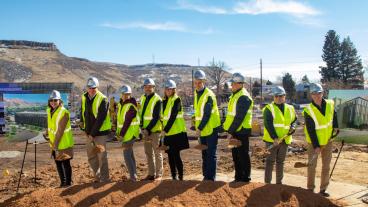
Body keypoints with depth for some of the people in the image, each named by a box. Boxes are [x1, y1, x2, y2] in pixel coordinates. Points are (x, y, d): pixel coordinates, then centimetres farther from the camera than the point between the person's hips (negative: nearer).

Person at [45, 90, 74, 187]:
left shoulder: (64, 112, -21)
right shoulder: (49, 110, 4)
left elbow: (60, 130, -23)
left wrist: (56, 144, -23)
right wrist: (47, 133, 7)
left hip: (63, 143, -8)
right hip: (54, 143, 8)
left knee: (65, 163, 2)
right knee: (58, 162, 16)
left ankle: (68, 182, 18)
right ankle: (63, 182, 31)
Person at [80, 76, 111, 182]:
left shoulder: (103, 99, -15)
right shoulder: (84, 97, 5)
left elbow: (100, 119, -18)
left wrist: (93, 133, -17)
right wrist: (82, 123, 12)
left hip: (100, 132, -7)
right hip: (89, 132, 7)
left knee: (102, 156, -3)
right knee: (91, 156, 14)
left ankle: (104, 179, 7)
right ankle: (97, 177, 29)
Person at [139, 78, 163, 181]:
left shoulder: (157, 100, -11)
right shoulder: (142, 98, 12)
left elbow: (156, 117, -16)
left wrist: (148, 129, -19)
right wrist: (142, 127, 6)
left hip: (154, 130, -7)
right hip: (145, 130, 7)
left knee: (157, 152, 0)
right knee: (148, 153, 12)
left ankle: (159, 174, 8)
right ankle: (151, 174, 21)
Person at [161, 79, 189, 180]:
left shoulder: (177, 100, -8)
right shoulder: (164, 101, 14)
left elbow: (173, 116, -16)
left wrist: (165, 130, -19)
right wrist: (163, 129, 11)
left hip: (177, 131, -7)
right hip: (168, 133, 7)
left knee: (176, 155, -6)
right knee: (170, 155, 9)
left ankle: (180, 177, 4)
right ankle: (174, 176, 20)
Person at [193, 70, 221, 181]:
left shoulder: (209, 95, -18)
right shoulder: (196, 93, 9)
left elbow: (207, 115, -21)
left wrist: (199, 128, -20)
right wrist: (198, 127, 14)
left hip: (211, 128, -8)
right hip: (202, 129, 8)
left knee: (211, 154, -3)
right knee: (204, 154, 14)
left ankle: (211, 178, 4)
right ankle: (206, 175, 25)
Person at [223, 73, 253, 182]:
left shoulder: (243, 97, -16)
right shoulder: (234, 95, 15)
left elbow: (239, 117, -21)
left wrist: (231, 131, -18)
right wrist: (230, 130, 16)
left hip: (241, 131, -10)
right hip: (235, 131, 10)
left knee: (243, 155, -1)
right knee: (235, 155, 15)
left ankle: (245, 178, 9)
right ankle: (238, 177, 26)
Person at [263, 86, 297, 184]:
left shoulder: (290, 109, 10)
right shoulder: (269, 108, -7)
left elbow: (294, 120, 21)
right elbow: (268, 124, -15)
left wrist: (292, 128, -1)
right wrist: (274, 138, -22)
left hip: (284, 140, 5)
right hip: (272, 140, -5)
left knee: (280, 161, 15)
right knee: (270, 161, 0)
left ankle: (279, 182, 25)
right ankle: (267, 182, 7)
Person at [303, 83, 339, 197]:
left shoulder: (330, 104, -5)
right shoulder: (308, 110, -19)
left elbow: (334, 115, 17)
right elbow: (310, 130, -19)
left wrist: (335, 126, 2)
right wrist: (316, 146, -20)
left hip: (327, 141, 4)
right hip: (314, 142, -4)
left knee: (326, 166, 10)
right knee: (312, 165, 2)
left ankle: (323, 189, 21)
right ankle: (310, 188, 15)